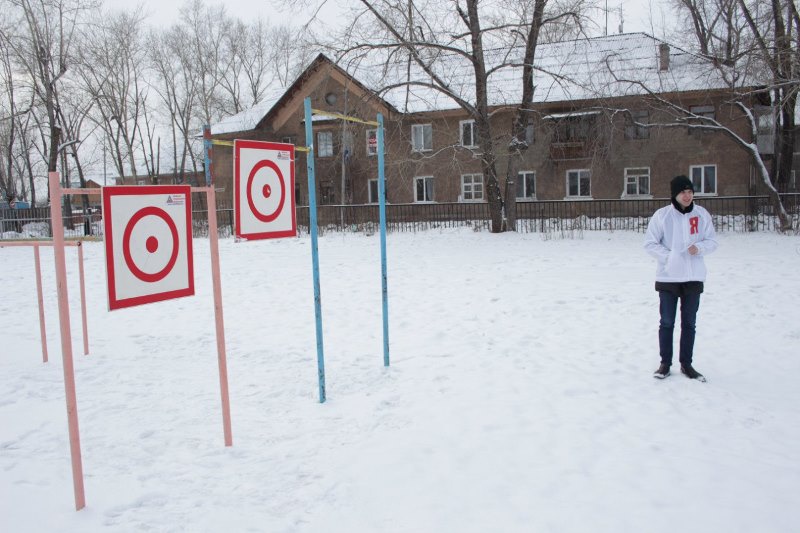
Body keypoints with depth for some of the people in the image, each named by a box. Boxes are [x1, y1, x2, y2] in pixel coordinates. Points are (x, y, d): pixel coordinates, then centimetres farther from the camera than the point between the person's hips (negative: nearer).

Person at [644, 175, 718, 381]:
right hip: (668, 278, -2)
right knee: (667, 322, 6)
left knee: (689, 323, 11)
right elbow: (650, 243, -4)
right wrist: (668, 256, -17)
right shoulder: (662, 215, -7)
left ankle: (686, 364, 23)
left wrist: (699, 247, -15)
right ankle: (665, 363, 19)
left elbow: (712, 241, 6)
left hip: (694, 278, 2)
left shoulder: (702, 214, 1)